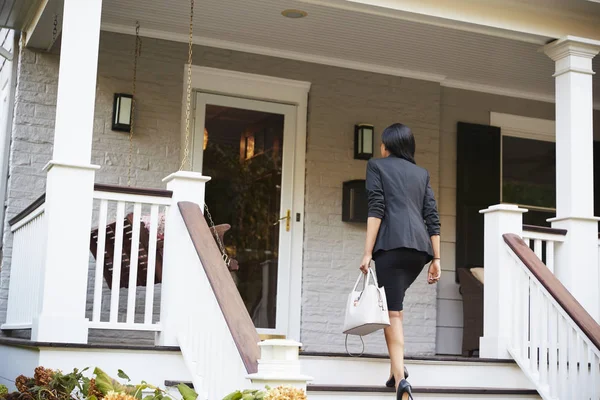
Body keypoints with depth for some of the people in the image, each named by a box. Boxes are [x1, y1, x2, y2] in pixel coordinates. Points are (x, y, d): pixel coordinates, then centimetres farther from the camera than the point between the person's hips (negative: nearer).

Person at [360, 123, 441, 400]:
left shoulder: (377, 166, 11)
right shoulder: (421, 173, 23)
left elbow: (376, 209, -1)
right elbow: (432, 218, 15)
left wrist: (367, 253, -5)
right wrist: (436, 259, 14)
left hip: (392, 244, -5)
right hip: (420, 246, 5)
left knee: (392, 311, -7)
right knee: (394, 300, 23)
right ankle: (396, 367, 18)